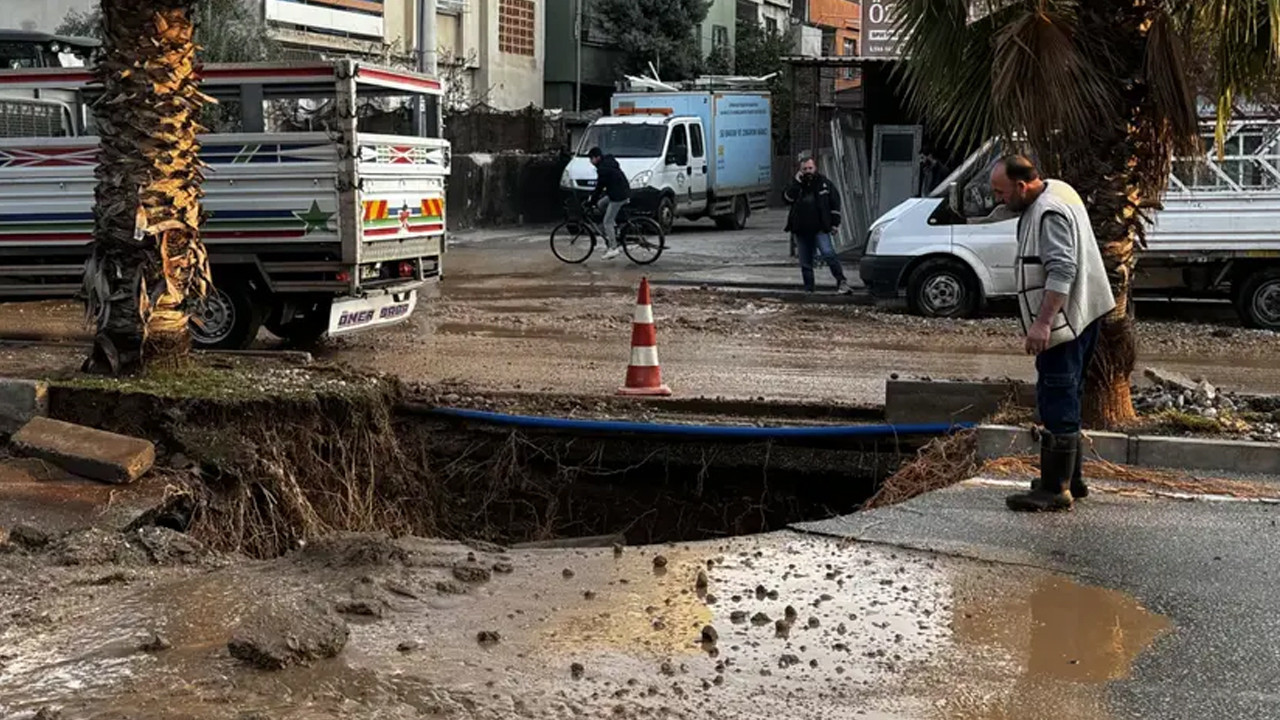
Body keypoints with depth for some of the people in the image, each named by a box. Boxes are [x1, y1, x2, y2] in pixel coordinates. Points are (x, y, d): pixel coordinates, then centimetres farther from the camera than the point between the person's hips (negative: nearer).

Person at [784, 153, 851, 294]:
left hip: (820, 229, -3)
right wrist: (796, 183, -14)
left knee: (828, 253, -21)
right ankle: (808, 289, 14)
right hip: (801, 230, 3)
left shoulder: (824, 183, 5)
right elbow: (787, 199, -8)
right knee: (805, 263, 7)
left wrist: (835, 223, 1)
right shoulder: (797, 185, 9)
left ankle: (841, 281, -18)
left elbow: (835, 203, 8)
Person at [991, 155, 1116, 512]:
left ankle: (1055, 489, -8)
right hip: (1080, 318, 11)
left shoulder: (1050, 214, -21)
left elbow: (1062, 271, -30)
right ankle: (1070, 479, 28)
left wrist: (1042, 323, -34)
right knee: (1066, 400, 18)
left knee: (1058, 404, -9)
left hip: (1063, 323, -11)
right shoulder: (1057, 192, 14)